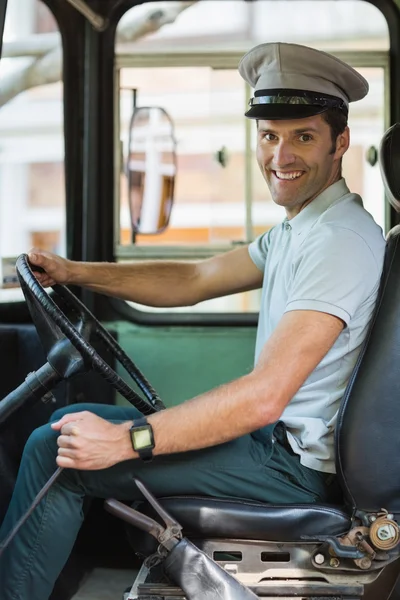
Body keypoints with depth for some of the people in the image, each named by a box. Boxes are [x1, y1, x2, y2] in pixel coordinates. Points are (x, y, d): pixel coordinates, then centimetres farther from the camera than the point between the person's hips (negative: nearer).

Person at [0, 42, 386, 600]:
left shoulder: (341, 241, -23)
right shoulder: (297, 230, 10)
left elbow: (264, 396, -31)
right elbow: (195, 279, 15)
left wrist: (127, 440, -30)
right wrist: (72, 272, 9)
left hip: (297, 464, -10)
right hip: (278, 437, 10)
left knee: (55, 452, -13)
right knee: (73, 423, 18)